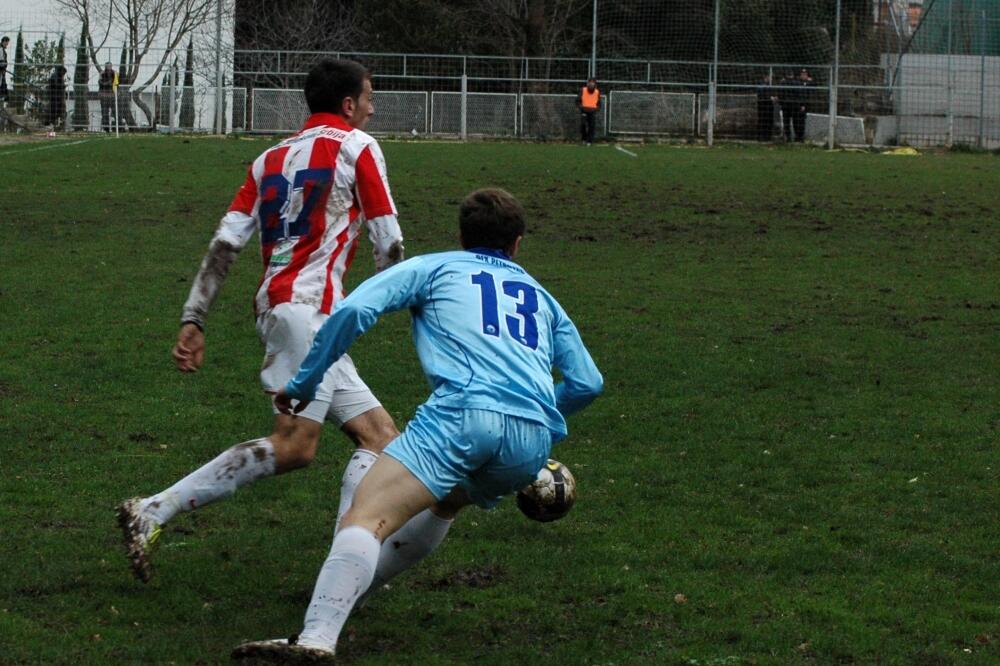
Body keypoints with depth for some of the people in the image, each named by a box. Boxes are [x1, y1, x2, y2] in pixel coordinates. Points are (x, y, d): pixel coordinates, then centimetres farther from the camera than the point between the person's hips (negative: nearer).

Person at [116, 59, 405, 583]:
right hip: (307, 308, -9)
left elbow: (225, 244, 12)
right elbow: (388, 243, 1)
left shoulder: (271, 159, 21)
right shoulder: (356, 147, 3)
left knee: (381, 439, 6)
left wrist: (193, 320, 8)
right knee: (293, 445, -19)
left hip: (275, 306, 9)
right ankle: (154, 512, -22)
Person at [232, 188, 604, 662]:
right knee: (444, 500, 34)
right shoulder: (541, 296, 34)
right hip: (535, 441, 5)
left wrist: (302, 385, 15)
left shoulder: (434, 268, 23)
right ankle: (347, 587, 38)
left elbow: (353, 310, 7)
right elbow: (588, 382, 31)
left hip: (465, 411, -5)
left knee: (367, 515, -19)